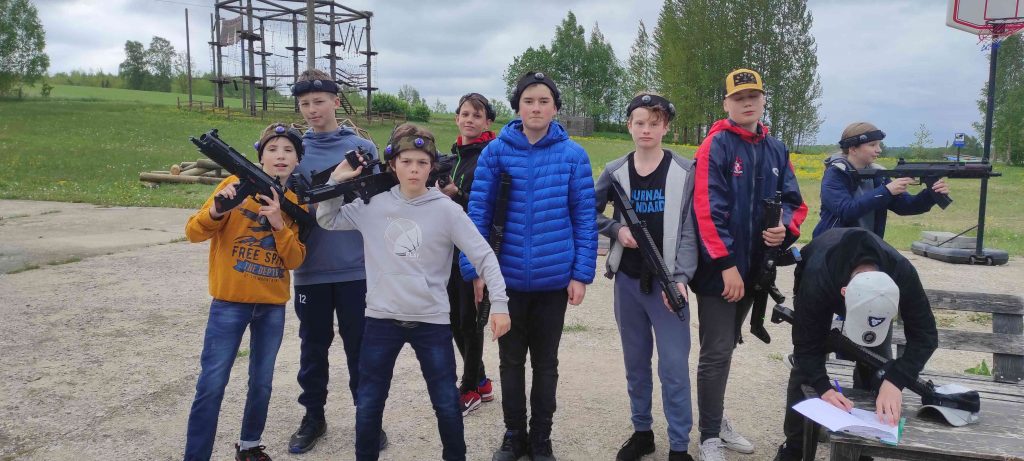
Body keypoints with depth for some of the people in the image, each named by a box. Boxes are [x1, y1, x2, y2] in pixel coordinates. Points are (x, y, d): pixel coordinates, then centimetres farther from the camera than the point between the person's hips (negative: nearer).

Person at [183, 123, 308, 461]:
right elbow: (193, 233, -11)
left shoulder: (297, 201, 3)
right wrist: (216, 210, -31)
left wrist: (279, 224, -20)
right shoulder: (237, 184, -6)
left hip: (273, 306, 3)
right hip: (230, 302, -3)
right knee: (211, 385, -2)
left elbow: (295, 260, -4)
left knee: (262, 384, 13)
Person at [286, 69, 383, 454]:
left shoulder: (363, 148, 1)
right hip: (309, 268, 1)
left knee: (360, 346, 8)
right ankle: (313, 416, 29)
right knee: (313, 345, 13)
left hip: (355, 267, -1)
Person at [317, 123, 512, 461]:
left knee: (447, 404, 9)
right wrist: (337, 180, -2)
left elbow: (484, 256, -7)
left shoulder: (447, 210, -7)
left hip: (432, 320, -1)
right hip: (381, 319, 2)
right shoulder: (373, 205, 0)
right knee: (368, 404, 11)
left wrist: (499, 303, -14)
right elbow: (327, 220, 12)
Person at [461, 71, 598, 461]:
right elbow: (478, 212, -2)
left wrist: (582, 273, -6)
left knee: (545, 362, 13)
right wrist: (475, 269, -6)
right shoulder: (496, 151, -3)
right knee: (511, 360, 14)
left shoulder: (572, 155, -3)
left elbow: (585, 218, -1)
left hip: (555, 278, 0)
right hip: (507, 276, 1)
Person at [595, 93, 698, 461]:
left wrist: (681, 278, -19)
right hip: (627, 281, 3)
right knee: (635, 363, 14)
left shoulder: (684, 171, -3)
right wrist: (616, 229, -7)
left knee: (674, 367, -2)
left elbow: (689, 231, -8)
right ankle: (642, 431, 29)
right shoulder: (615, 172, 4)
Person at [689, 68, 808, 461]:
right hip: (719, 270, -7)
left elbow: (794, 202, 12)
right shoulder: (716, 146, -11)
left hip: (753, 268, 7)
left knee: (725, 346, 19)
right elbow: (708, 209, -18)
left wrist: (785, 228, -11)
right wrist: (725, 263, -22)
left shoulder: (776, 150, 10)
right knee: (717, 351, -2)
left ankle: (716, 419, 33)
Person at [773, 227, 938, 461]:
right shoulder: (817, 280, -47)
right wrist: (823, 388, -53)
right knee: (805, 366, -9)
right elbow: (806, 345, -36)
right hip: (824, 287, -2)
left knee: (876, 367, -9)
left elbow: (924, 335, -34)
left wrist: (895, 381, -49)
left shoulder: (903, 275, -42)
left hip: (873, 298, 2)